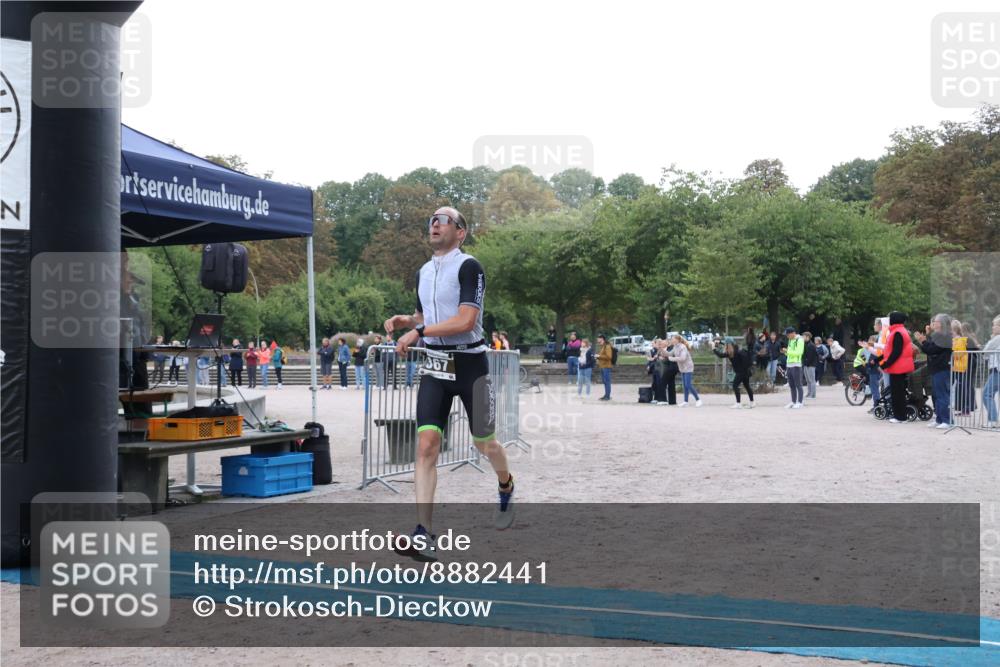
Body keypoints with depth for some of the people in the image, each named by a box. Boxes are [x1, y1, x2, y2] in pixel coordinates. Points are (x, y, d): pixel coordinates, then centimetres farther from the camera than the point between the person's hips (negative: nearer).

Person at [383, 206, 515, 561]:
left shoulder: (469, 267, -11)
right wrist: (405, 320, 4)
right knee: (426, 445, -10)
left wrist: (418, 332, -21)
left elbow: (465, 320, -21)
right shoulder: (423, 272, 12)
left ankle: (506, 488, 45)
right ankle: (424, 536, -15)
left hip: (470, 364, -5)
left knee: (484, 443, 10)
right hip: (435, 366, 5)